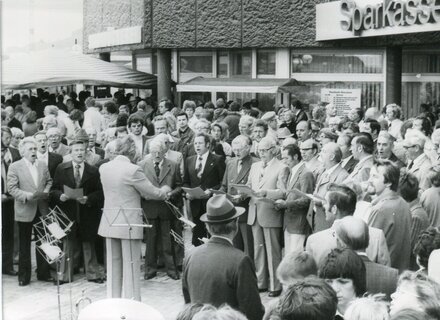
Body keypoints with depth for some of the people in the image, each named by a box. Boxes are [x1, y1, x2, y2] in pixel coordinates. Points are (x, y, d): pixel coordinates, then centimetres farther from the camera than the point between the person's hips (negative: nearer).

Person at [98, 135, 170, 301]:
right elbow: (153, 193, -11)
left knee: (113, 264, 14)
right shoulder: (133, 170, -16)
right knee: (131, 265, 2)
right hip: (129, 222, -6)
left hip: (109, 222, 6)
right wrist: (165, 190, 12)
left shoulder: (104, 168, 4)